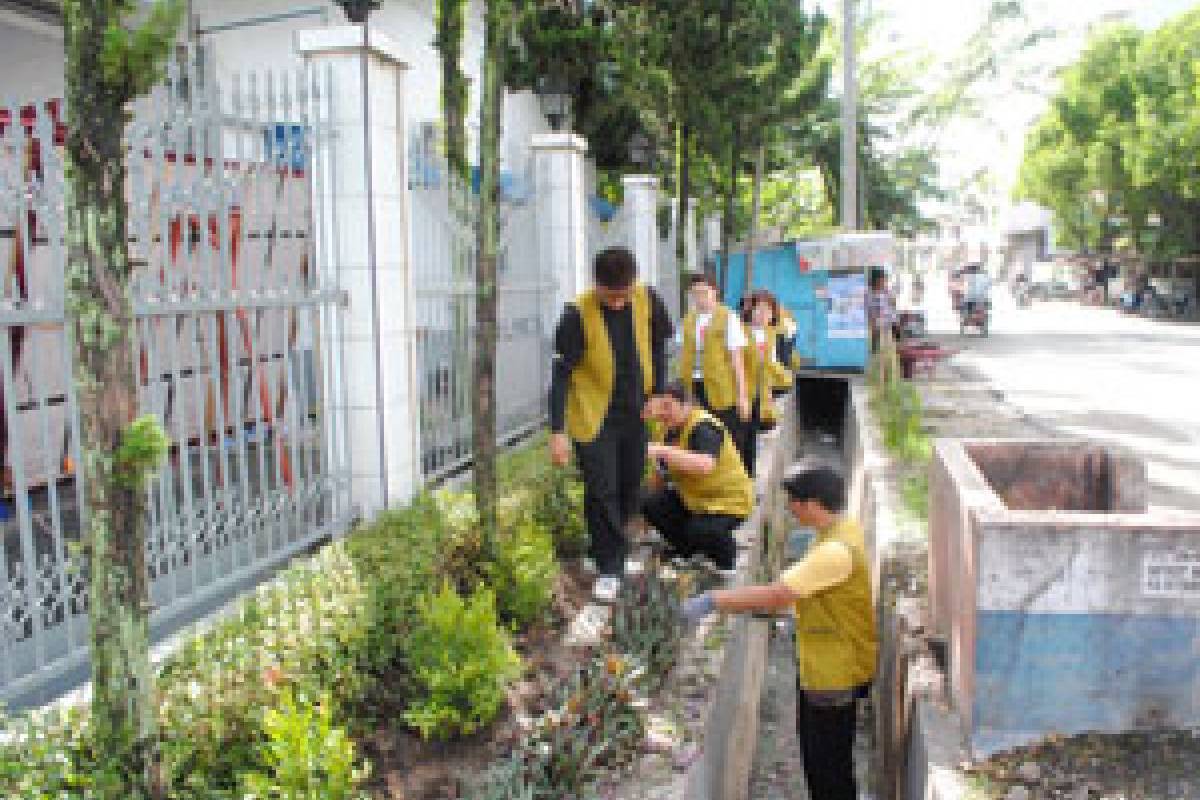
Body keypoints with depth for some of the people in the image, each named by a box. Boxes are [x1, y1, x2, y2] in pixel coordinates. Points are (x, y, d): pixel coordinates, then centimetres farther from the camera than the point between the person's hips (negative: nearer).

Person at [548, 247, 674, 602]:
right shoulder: (579, 314, -19)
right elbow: (562, 372, -17)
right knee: (601, 492, -6)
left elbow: (657, 346, 9)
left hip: (635, 412, 4)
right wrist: (558, 430, -20)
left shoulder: (648, 301, -8)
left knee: (630, 489, 13)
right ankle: (610, 567, 6)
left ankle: (611, 548, 34)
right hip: (593, 416, -4)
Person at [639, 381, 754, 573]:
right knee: (652, 505, -11)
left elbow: (705, 466, -46)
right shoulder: (672, 430, 1)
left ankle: (726, 562, 3)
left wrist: (662, 450, -50)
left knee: (702, 530, -32)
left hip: (729, 500, -8)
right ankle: (686, 552, 13)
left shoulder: (704, 428, -25)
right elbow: (661, 474, 10)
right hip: (694, 496, 8)